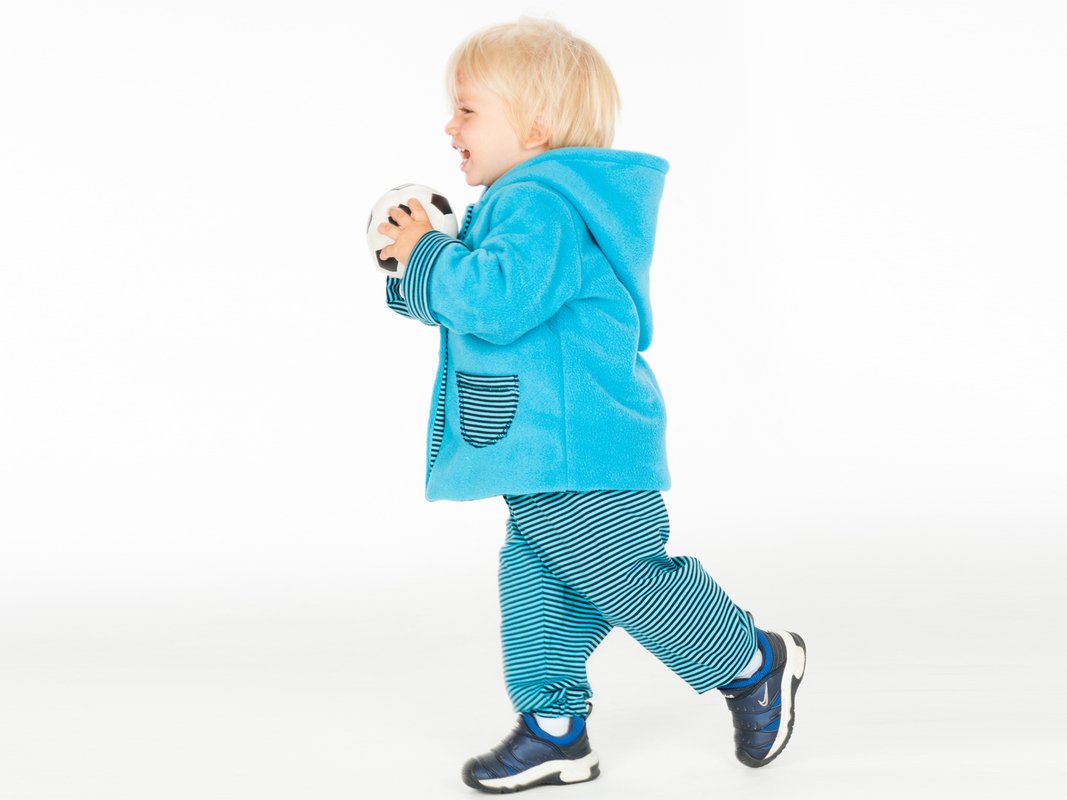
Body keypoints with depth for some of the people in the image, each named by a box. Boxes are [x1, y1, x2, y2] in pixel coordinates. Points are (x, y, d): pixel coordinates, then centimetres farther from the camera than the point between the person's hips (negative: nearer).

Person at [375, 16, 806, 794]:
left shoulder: (542, 204, -18)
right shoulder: (528, 201, 19)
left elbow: (497, 300, -32)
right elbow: (475, 301, 26)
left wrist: (427, 254, -18)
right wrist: (419, 265, 9)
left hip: (577, 450, -11)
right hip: (542, 451, 11)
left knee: (629, 576, -2)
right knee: (536, 584, 13)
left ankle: (753, 662, 17)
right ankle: (554, 727, 22)